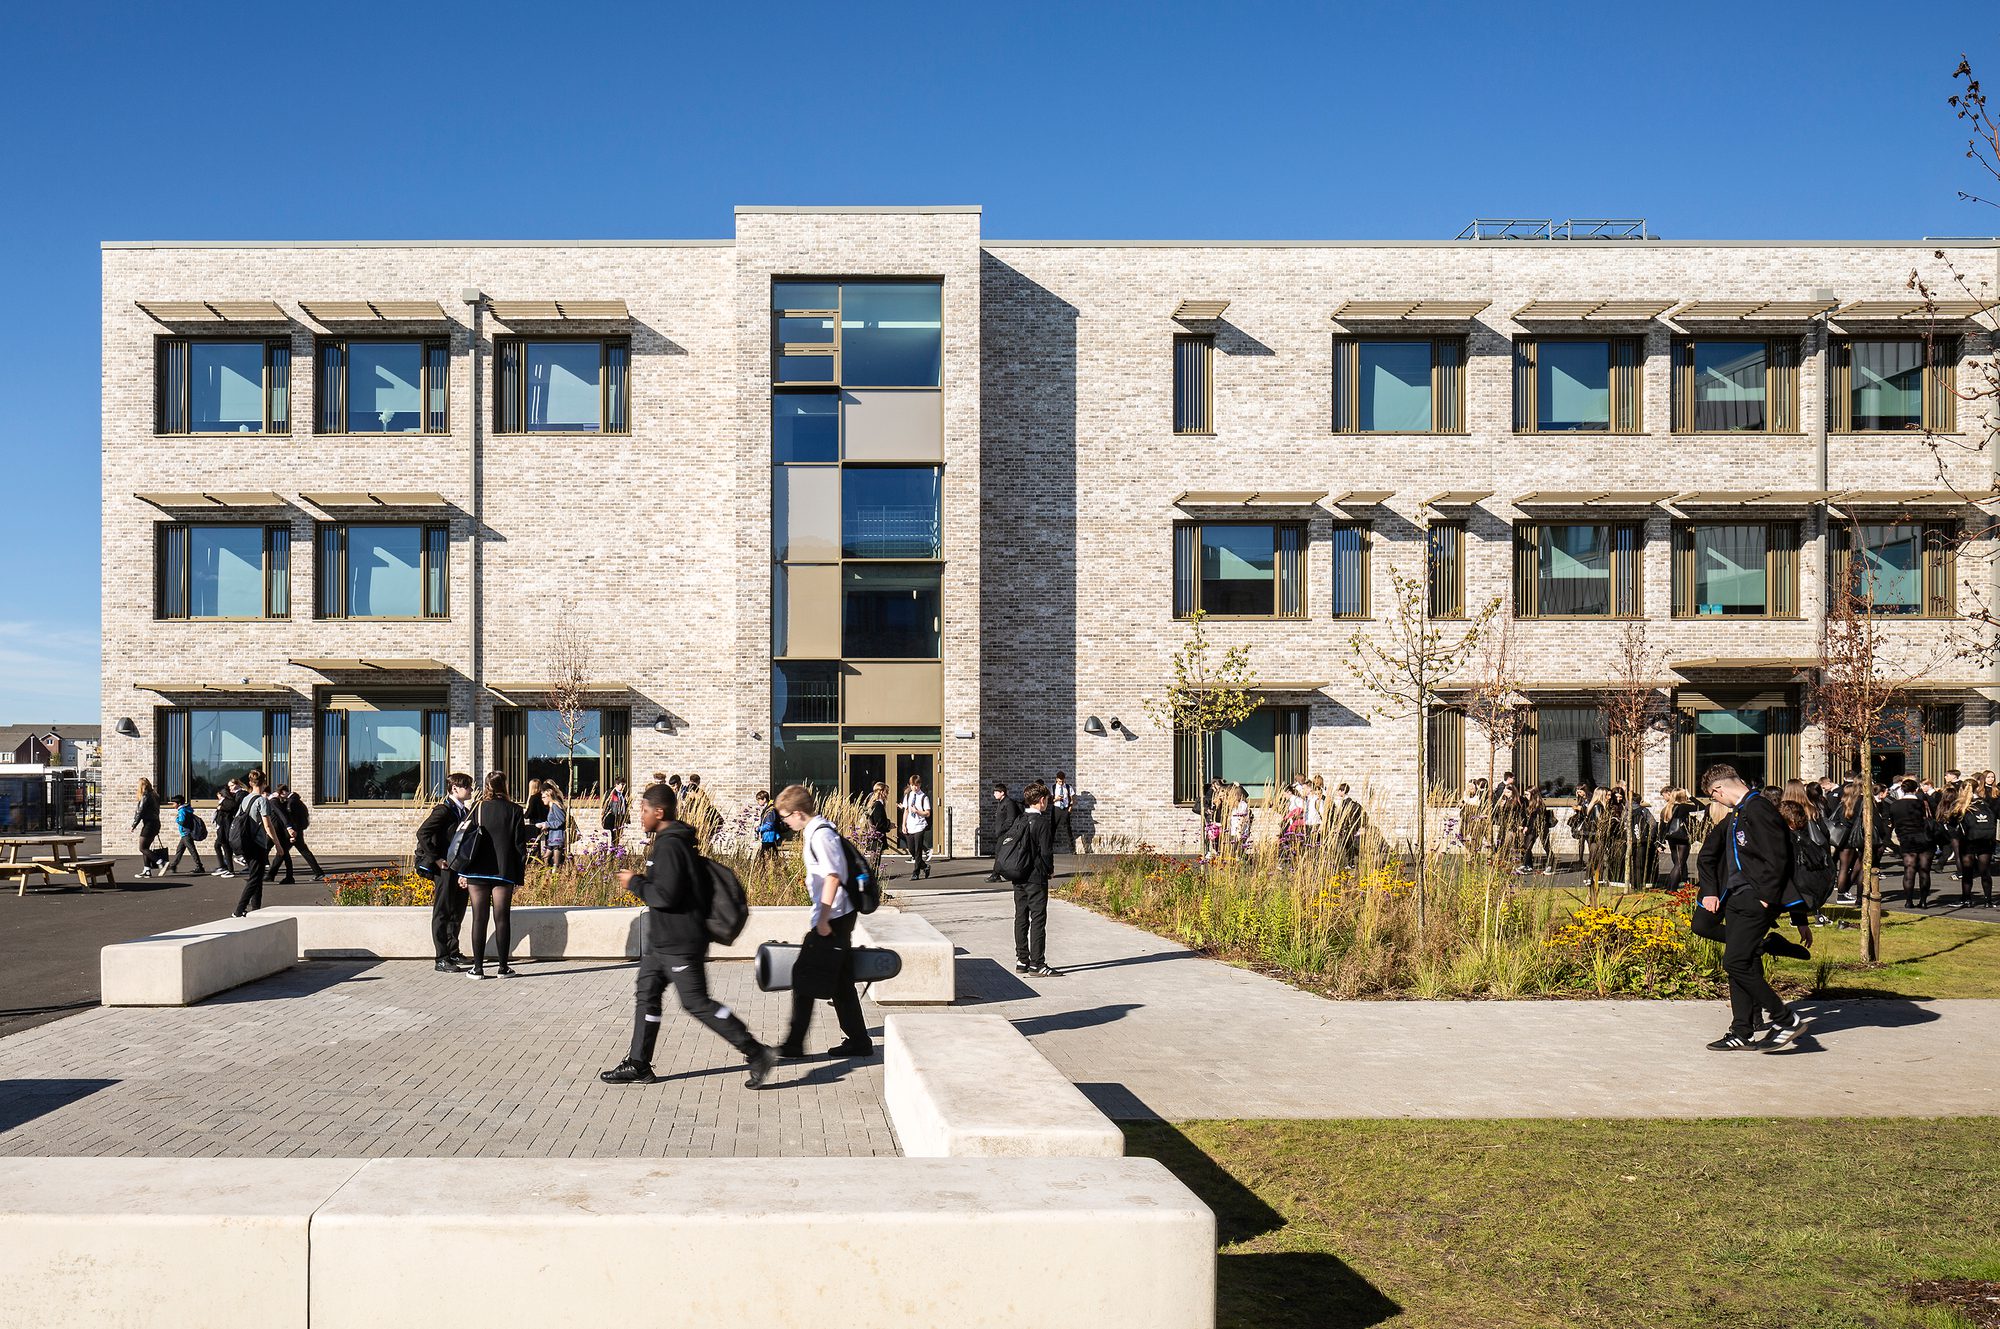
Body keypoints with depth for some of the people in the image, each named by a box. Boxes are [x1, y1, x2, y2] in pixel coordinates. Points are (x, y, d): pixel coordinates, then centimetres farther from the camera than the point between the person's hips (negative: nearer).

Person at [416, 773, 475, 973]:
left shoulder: (465, 811, 13)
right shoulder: (443, 810, -13)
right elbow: (422, 833, -21)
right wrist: (435, 859, -19)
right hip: (445, 868, -9)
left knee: (458, 911, 16)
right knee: (442, 913, -3)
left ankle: (453, 952, 28)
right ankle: (441, 959, 0)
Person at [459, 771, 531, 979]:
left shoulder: (477, 809, 1)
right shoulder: (515, 810, -1)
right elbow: (519, 845, 0)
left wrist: (462, 872, 8)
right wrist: (519, 876, 6)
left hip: (477, 872, 1)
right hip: (504, 872, -1)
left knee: (479, 919, 5)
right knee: (502, 919, 4)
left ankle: (478, 967, 7)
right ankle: (503, 967, 8)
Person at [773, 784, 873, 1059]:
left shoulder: (820, 834, -16)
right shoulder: (816, 831, 14)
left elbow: (832, 877, -23)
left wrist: (822, 920, -22)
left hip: (832, 918, -10)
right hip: (837, 917, 10)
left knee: (804, 977, -4)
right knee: (840, 982, 12)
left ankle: (794, 1044, 2)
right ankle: (858, 1041, 17)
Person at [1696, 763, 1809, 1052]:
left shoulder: (1758, 809, -13)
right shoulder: (1735, 815, 18)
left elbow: (1777, 858, -20)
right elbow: (1708, 853, 26)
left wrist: (1765, 899, -18)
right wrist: (1710, 891, 17)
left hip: (1754, 902, -10)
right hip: (1735, 900, 10)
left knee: (1736, 963, -13)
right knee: (1741, 965, 10)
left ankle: (1786, 1019, -4)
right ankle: (1742, 1033, 14)